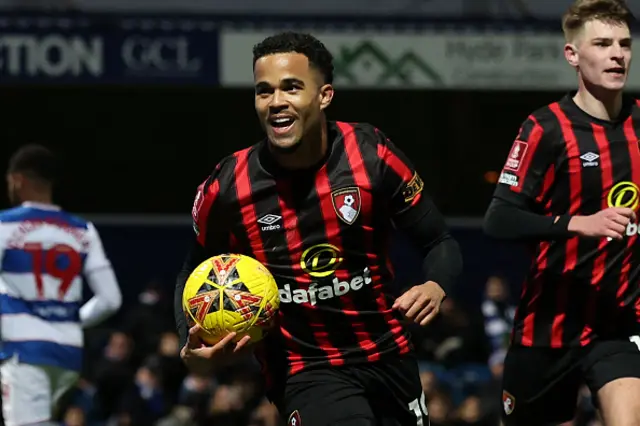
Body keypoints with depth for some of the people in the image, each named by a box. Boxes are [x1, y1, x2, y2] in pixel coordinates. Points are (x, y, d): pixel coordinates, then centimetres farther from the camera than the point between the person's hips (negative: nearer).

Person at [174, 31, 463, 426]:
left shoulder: (372, 156, -11)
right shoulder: (227, 189, -12)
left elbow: (441, 243, -3)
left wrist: (436, 286, -26)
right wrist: (193, 348, -14)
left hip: (390, 358, 3)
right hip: (306, 373, -3)